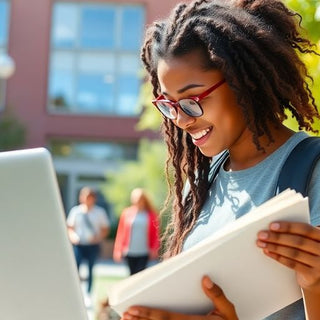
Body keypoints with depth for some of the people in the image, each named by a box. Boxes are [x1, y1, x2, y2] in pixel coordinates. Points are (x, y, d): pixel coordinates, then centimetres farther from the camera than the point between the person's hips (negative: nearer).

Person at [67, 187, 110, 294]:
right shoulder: (75, 211, 5)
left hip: (93, 246, 0)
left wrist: (98, 237, -11)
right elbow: (69, 227, 11)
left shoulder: (99, 212, 3)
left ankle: (88, 294, 17)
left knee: (91, 271, 5)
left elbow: (105, 229, 6)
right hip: (78, 245, 0)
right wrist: (72, 235, -8)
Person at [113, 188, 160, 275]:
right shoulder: (127, 213, 0)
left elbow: (155, 234, 3)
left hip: (144, 252, -1)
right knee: (133, 274, 10)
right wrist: (118, 251, 0)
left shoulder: (151, 214, -1)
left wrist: (154, 250, -3)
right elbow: (120, 232, 2)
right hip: (129, 252, 1)